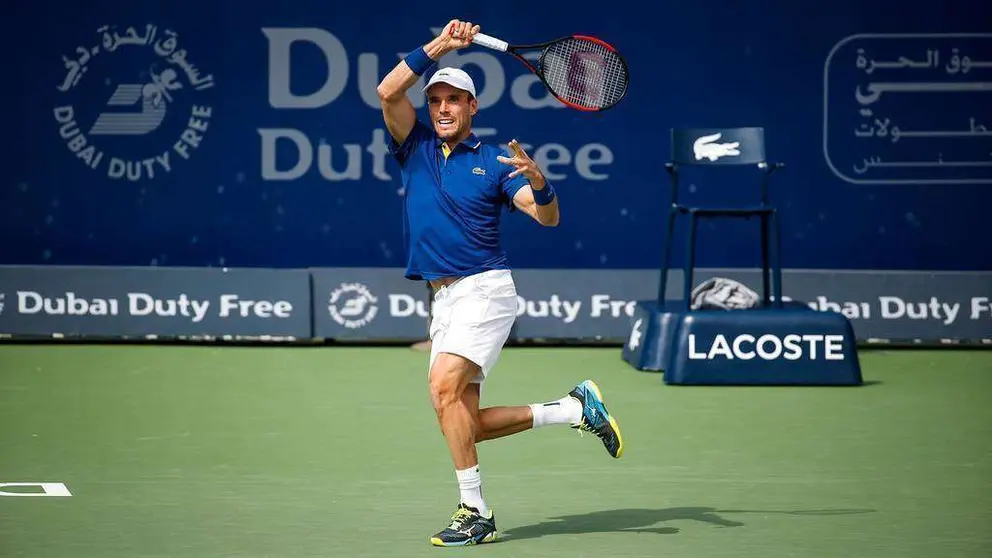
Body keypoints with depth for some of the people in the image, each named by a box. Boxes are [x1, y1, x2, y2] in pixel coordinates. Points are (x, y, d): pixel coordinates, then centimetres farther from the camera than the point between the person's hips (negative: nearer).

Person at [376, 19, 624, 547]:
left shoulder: (492, 162, 3)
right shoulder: (415, 148, 11)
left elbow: (548, 217, -2)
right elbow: (389, 91, -3)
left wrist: (538, 181, -23)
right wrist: (440, 45, -6)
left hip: (485, 288, -5)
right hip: (444, 299, 5)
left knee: (444, 383, -26)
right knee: (467, 424, 2)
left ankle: (475, 512, -22)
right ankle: (575, 409, 18)